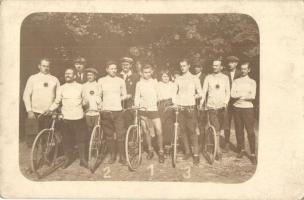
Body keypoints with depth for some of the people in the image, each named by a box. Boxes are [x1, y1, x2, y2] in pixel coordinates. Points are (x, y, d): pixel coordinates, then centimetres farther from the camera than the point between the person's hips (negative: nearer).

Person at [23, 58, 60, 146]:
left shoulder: (54, 80, 9)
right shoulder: (33, 78, 6)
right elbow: (26, 95, 3)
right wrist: (29, 111, -5)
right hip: (36, 112, -1)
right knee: (35, 134, 0)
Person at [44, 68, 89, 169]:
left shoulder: (80, 87, 6)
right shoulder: (62, 88, 5)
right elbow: (57, 102, 5)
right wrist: (49, 109, -6)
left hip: (79, 118, 0)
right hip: (66, 118, 0)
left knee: (81, 139, 1)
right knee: (67, 140, 5)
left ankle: (83, 159, 15)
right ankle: (68, 159, 23)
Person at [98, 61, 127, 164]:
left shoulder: (121, 81, 5)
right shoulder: (101, 80, 5)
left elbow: (124, 95, 12)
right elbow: (99, 95, 9)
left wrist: (117, 100, 2)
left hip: (118, 110, -1)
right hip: (106, 111, 1)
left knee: (120, 135, -4)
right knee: (109, 135, 8)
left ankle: (122, 156, 8)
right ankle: (112, 155, 22)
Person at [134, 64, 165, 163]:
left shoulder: (155, 82, 7)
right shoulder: (139, 83, 6)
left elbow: (158, 95, 11)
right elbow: (137, 97, 5)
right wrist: (136, 106, -10)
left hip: (154, 109, 0)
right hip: (143, 110, 1)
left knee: (159, 132, -8)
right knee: (146, 132, 7)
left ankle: (161, 152, 5)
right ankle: (150, 150, 25)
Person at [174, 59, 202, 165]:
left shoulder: (194, 78, 2)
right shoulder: (178, 79, 10)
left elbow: (200, 93, 6)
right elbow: (174, 92, 14)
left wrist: (192, 97, -3)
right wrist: (175, 102, 1)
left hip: (190, 107, -3)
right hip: (180, 107, 3)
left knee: (192, 131, -6)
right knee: (183, 130, 6)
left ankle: (196, 154, -1)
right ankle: (187, 151, 19)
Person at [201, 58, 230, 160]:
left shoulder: (225, 78, 8)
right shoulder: (208, 77, 5)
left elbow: (228, 92, 6)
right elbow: (204, 91, 2)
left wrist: (225, 102, -10)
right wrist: (202, 101, -12)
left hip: (222, 106, 1)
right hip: (211, 106, -1)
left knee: (221, 128, 5)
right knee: (215, 129, -7)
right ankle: (218, 151, -1)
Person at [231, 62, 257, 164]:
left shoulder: (252, 82, 6)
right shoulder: (236, 81, 11)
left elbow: (252, 96, -7)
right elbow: (232, 94, -2)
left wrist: (239, 95, -11)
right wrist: (246, 95, -11)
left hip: (248, 108, -2)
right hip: (237, 108, 2)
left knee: (250, 131, -5)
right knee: (239, 130, 6)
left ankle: (253, 154, 0)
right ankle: (241, 149, 22)